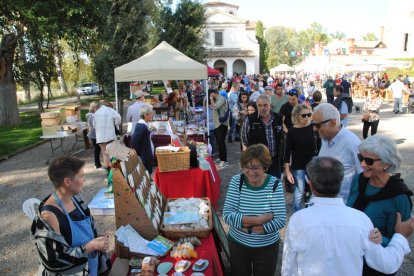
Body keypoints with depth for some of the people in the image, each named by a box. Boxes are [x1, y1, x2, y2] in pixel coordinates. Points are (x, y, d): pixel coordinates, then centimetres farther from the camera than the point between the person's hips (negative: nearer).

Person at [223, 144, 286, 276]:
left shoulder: (275, 185, -16)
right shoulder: (236, 181, -14)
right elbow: (227, 215, -19)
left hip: (267, 247, -1)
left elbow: (280, 220, -19)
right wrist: (258, 220, -27)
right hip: (238, 244, 1)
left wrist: (248, 228, -23)